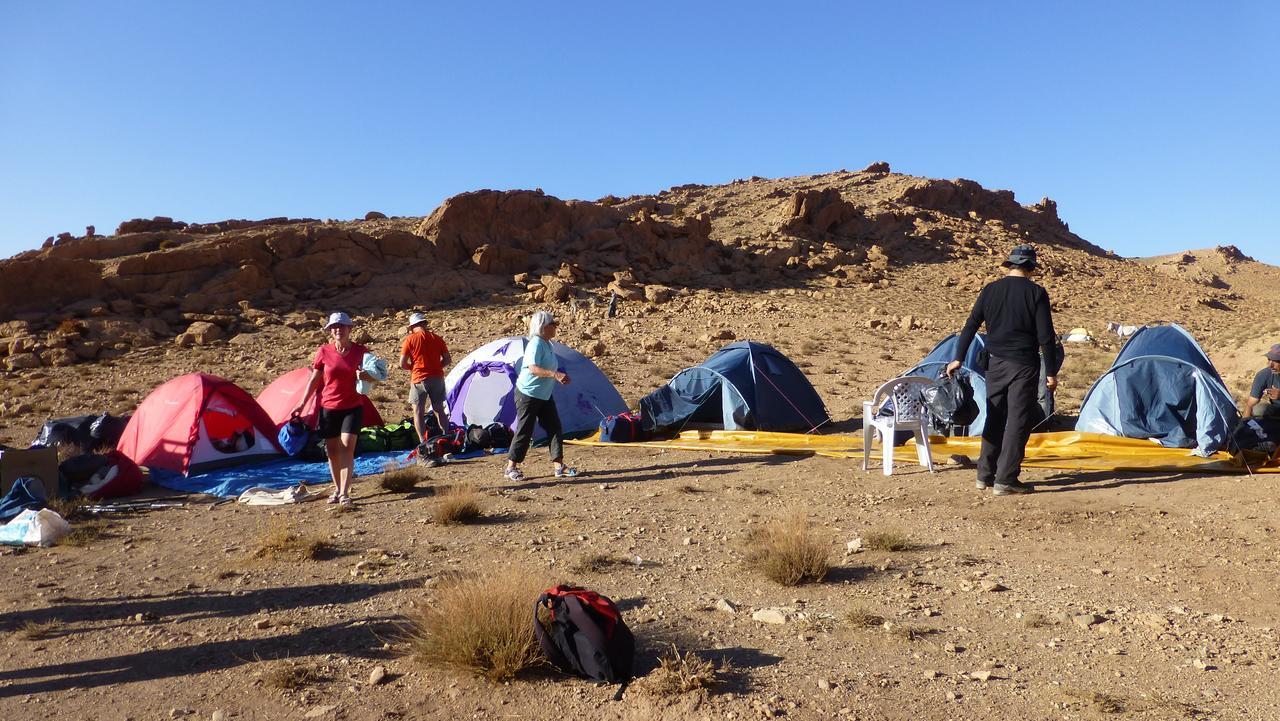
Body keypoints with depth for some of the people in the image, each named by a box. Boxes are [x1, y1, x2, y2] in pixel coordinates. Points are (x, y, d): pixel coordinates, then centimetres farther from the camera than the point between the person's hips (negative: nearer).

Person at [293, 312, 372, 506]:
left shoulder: (360, 351, -4)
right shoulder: (324, 352, -3)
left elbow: (372, 377, 3)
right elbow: (314, 380, 7)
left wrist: (364, 376, -20)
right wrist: (302, 403, 4)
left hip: (352, 407, -2)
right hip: (328, 407, 2)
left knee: (347, 446, -13)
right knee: (332, 449, 8)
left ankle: (345, 493, -12)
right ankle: (337, 489, 25)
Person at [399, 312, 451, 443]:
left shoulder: (410, 339, -4)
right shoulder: (437, 338, 6)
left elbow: (403, 364, -6)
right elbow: (447, 360, 7)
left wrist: (413, 368, 12)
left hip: (419, 379, -4)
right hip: (437, 378, 4)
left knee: (418, 411, 4)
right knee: (439, 410, 15)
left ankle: (423, 442, -3)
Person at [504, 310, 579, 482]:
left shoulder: (547, 344, 10)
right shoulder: (536, 343, -19)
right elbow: (533, 368, -31)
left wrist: (559, 376, 9)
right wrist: (554, 374, -39)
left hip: (544, 395, 9)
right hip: (528, 394, -9)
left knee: (554, 427, 6)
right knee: (524, 431, -3)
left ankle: (559, 466, 12)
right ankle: (511, 468, 10)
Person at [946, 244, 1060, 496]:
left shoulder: (990, 290, 4)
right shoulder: (1036, 293, -7)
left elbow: (971, 326, 5)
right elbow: (1046, 337, -9)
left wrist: (958, 359, 11)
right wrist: (1051, 372, -3)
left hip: (995, 363, 4)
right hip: (1024, 366, -4)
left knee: (995, 419, 14)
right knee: (1018, 422, 1)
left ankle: (985, 475, 20)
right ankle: (1005, 481, 1)